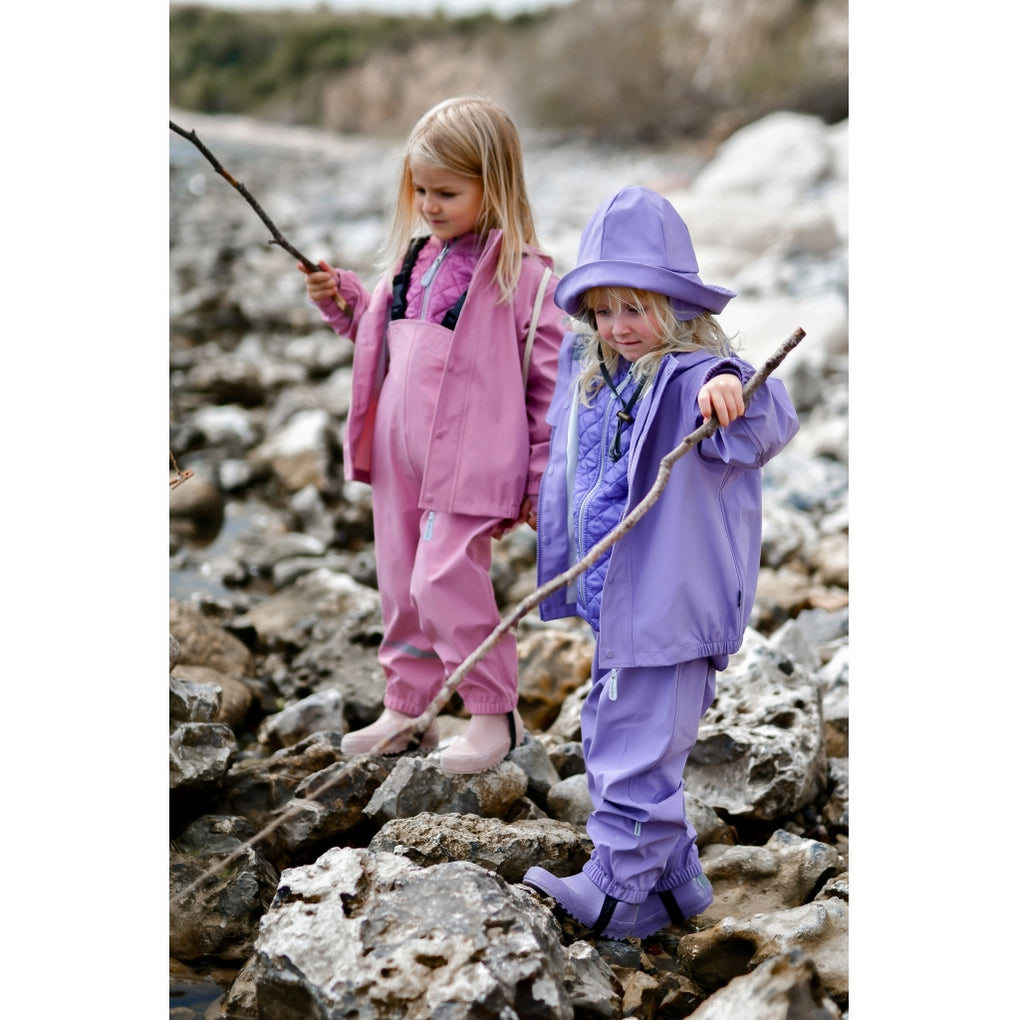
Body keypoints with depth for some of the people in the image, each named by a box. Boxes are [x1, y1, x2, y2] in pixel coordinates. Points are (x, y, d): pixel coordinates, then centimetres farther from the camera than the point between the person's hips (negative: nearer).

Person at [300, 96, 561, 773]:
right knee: (401, 583, 13)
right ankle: (405, 710, 28)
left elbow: (552, 381, -9)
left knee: (443, 579, -12)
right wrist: (343, 300, 9)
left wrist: (542, 481, -8)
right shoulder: (414, 257, 12)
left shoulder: (522, 273, -10)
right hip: (399, 452, 7)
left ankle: (495, 713, 6)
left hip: (467, 458, -7)